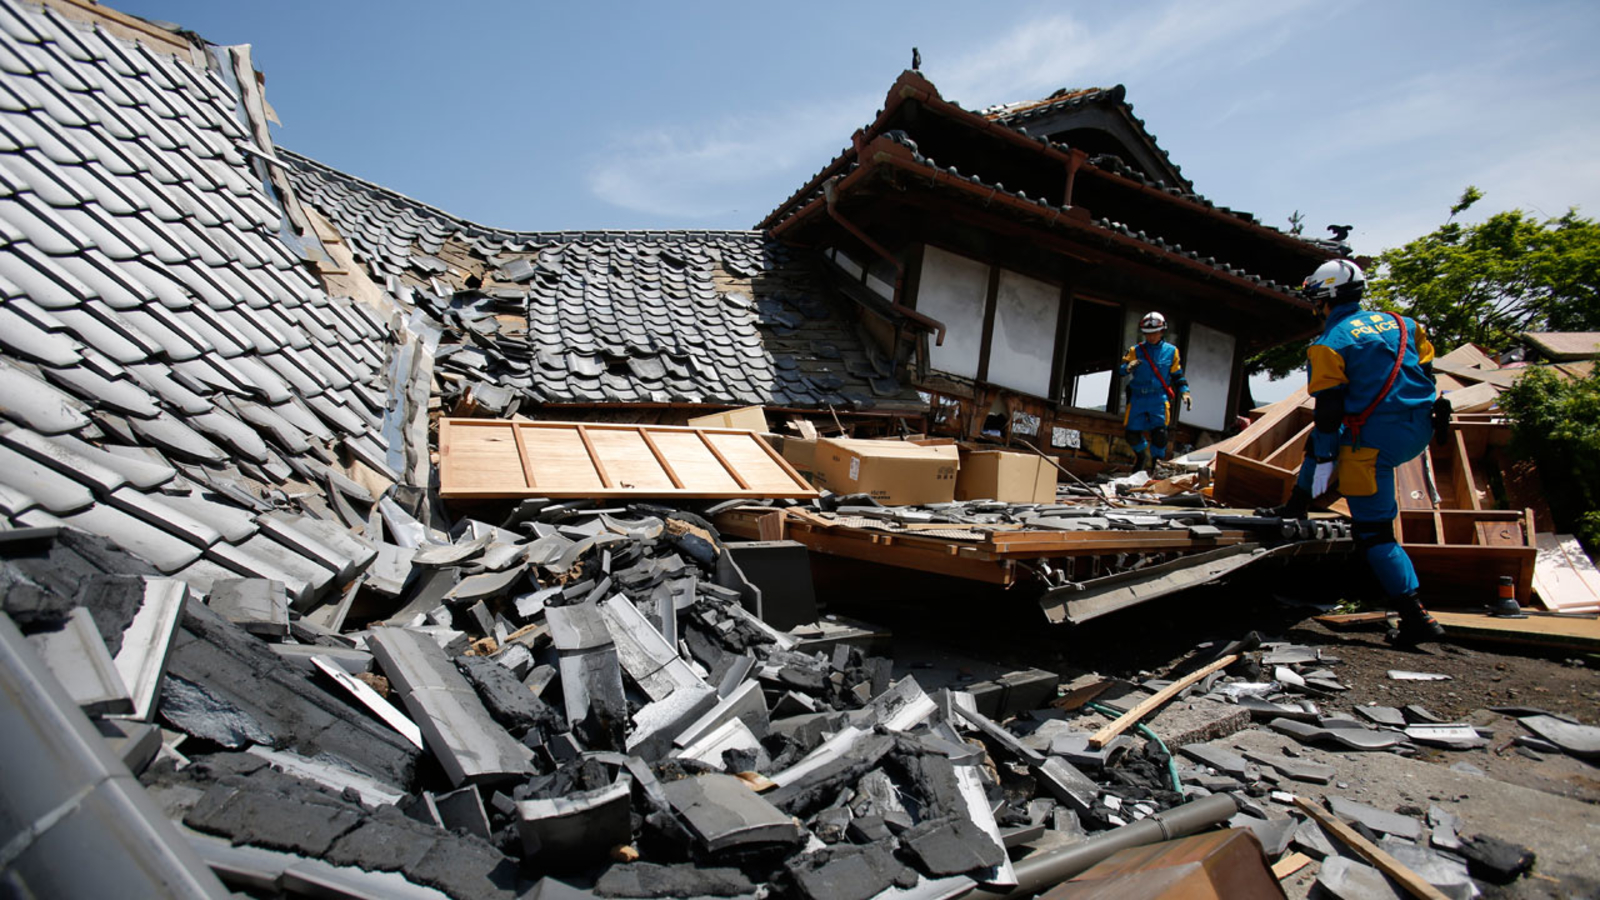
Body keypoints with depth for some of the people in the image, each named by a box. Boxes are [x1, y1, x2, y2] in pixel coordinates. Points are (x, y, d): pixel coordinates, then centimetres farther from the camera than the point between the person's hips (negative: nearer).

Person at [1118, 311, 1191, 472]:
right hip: (1137, 398, 1)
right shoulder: (1135, 350, 5)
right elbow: (1120, 370, -3)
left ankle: (1156, 465, 4)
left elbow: (1177, 375, 16)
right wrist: (1128, 368, -25)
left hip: (1158, 398, -1)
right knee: (1132, 435, 2)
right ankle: (1143, 457, 33)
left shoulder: (1171, 351, 8)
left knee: (1159, 434, -15)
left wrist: (1185, 392, 3)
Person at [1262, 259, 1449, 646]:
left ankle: (1417, 619, -2)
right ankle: (1295, 508, 40)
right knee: (1321, 438, 30)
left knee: (1374, 533, 0)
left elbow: (1328, 408, -12)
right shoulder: (1399, 322, 11)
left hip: (1374, 440, -8)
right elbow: (1426, 371, 17)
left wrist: (1324, 460, -5)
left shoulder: (1330, 343, -9)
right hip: (1419, 430, 8)